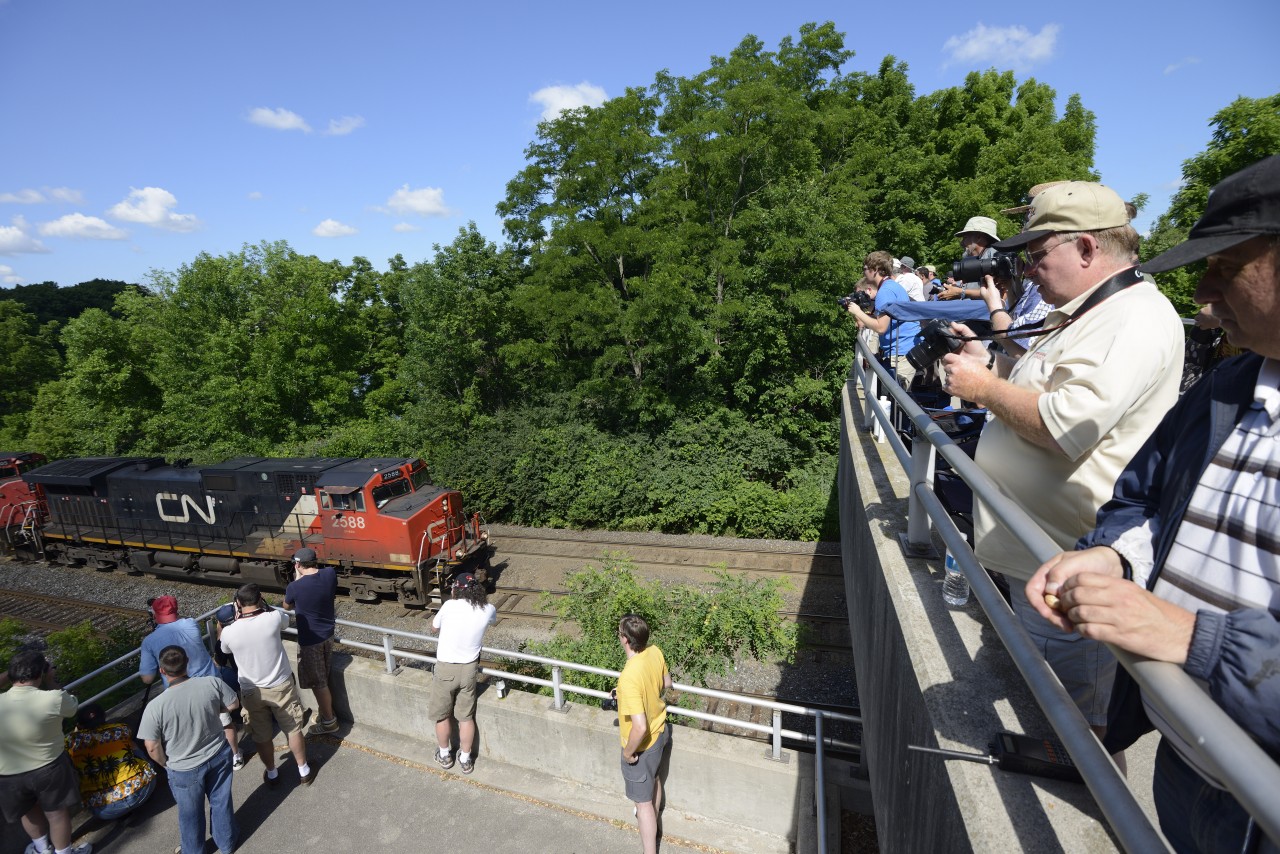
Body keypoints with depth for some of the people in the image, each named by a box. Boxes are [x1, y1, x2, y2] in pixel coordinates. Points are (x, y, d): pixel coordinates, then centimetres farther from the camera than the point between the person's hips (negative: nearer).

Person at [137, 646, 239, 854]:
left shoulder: (155, 706, -27)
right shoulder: (212, 683, -23)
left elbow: (152, 747, -16)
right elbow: (233, 705, -6)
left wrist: (166, 764, 4)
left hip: (185, 769, -2)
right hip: (219, 756, 2)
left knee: (190, 813, 24)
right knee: (221, 801, 25)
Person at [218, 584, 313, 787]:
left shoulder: (228, 632, -17)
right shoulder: (274, 618, -21)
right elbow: (286, 621, 6)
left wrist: (237, 618, 8)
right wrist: (264, 605, 10)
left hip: (251, 691, 1)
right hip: (281, 685, -1)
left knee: (261, 736, 21)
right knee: (293, 729, 16)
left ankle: (272, 774, 39)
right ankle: (304, 772, 30)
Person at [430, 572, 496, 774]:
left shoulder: (449, 606, -19)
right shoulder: (488, 610, -11)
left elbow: (434, 626, 2)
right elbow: (493, 620, 15)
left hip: (445, 669, -2)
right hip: (469, 669, 2)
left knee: (442, 716, 20)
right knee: (466, 717, 18)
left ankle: (444, 755, 37)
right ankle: (466, 760, 30)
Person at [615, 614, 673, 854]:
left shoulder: (629, 678, -39)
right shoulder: (655, 651, -16)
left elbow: (640, 727, -37)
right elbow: (666, 683, 5)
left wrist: (628, 752, -20)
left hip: (643, 744, -8)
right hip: (660, 730, 8)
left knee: (643, 801, 13)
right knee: (653, 777, 34)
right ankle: (653, 820, 61)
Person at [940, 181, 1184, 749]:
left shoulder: (1137, 319, -17)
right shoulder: (1083, 317, 16)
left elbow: (1065, 425, -29)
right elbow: (1038, 394, 25)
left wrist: (983, 387, -16)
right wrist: (988, 362, 10)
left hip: (1067, 572, -10)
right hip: (1036, 552, 10)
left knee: (1076, 725, 7)